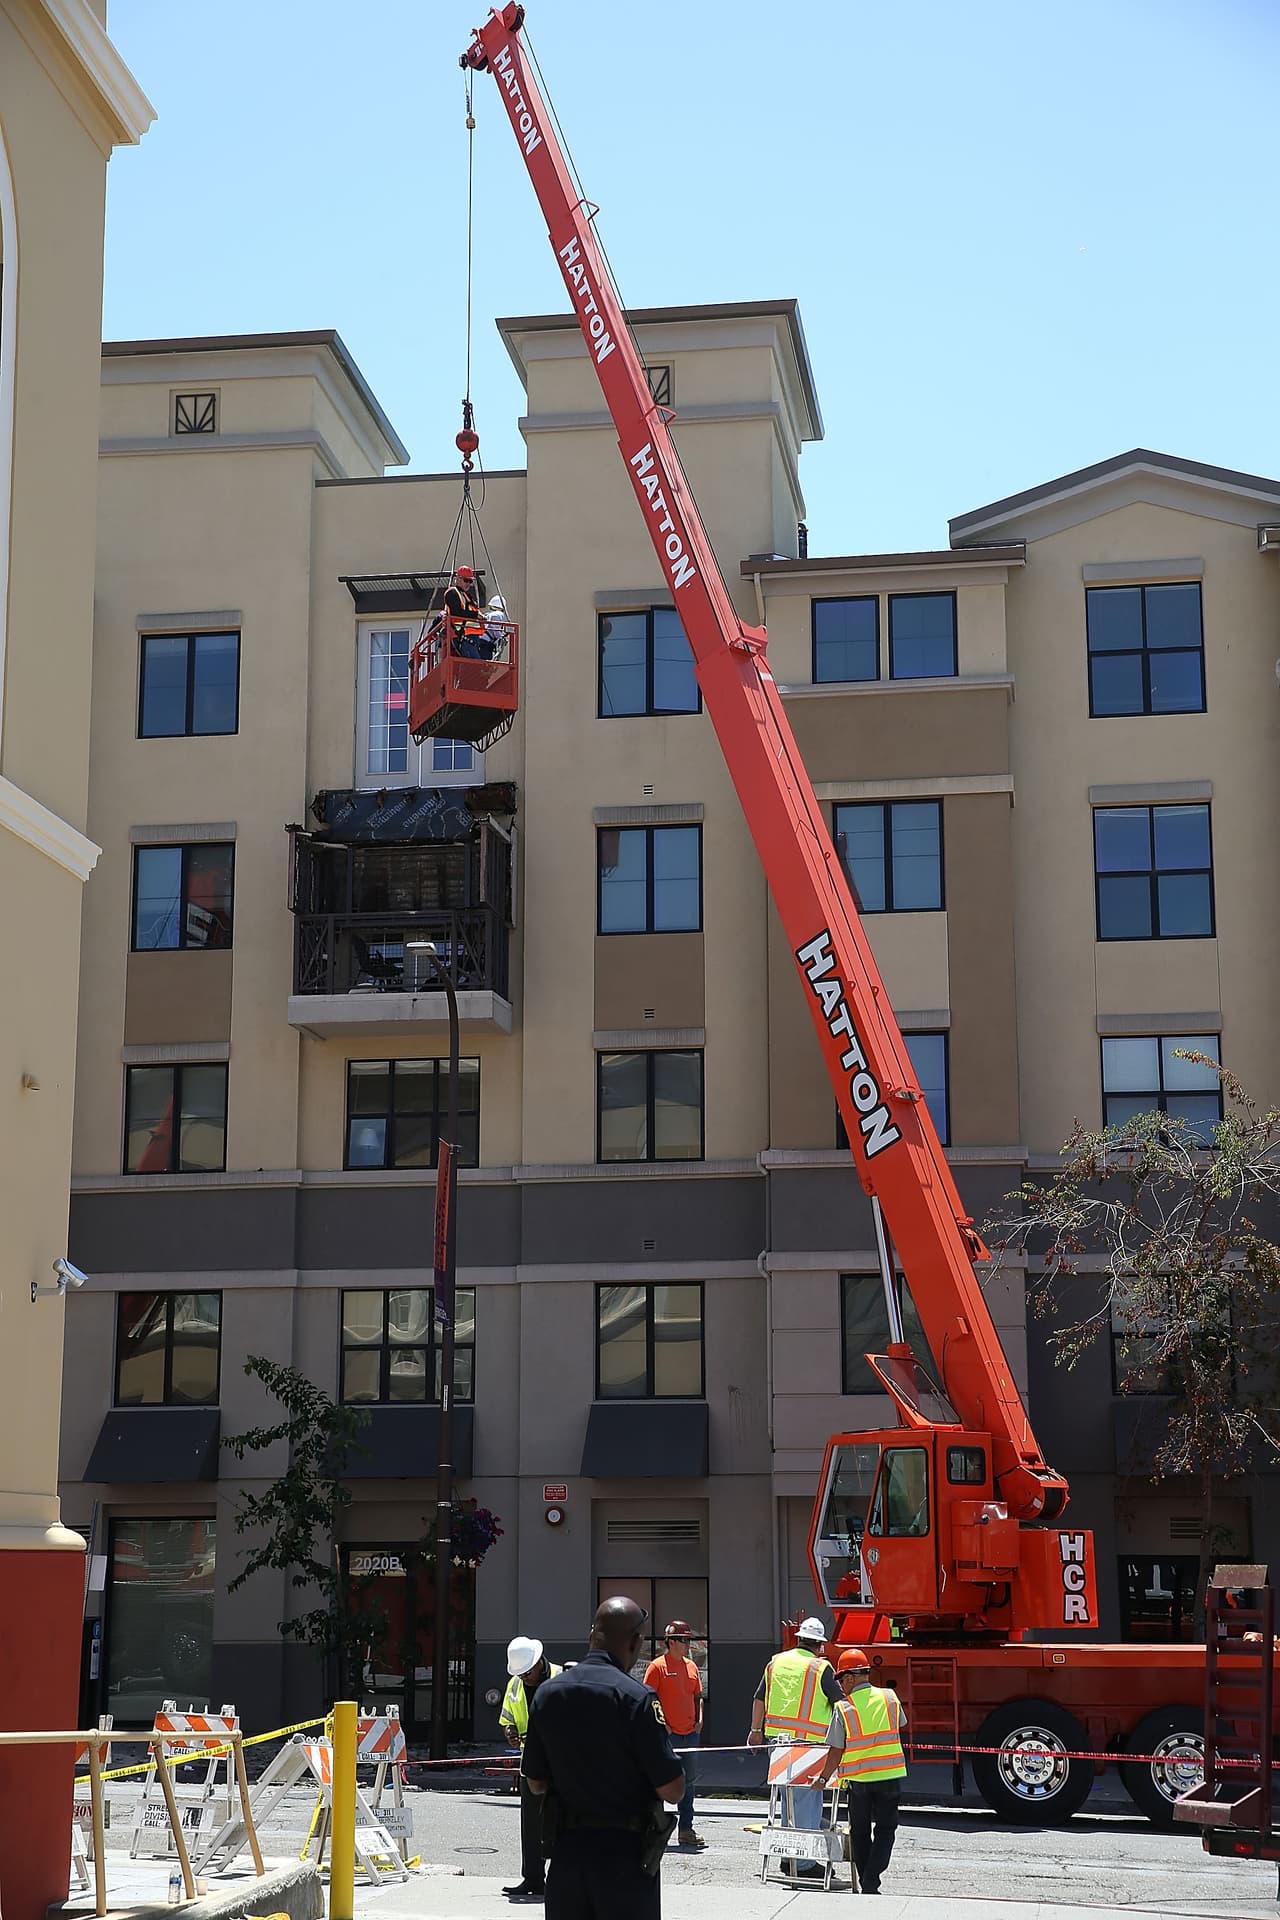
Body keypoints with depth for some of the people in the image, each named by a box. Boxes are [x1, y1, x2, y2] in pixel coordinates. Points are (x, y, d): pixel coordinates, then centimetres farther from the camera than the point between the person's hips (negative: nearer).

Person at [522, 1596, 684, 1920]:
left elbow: (536, 1784, 9)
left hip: (565, 1849, 5)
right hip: (625, 1853, -5)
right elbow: (672, 1791, -15)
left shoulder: (547, 1693, 2)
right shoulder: (635, 1698, -16)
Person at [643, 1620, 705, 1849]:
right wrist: (661, 1724, -15)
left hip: (690, 1732, 7)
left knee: (688, 1780, 9)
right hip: (668, 1734, -7)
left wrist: (699, 1720, 9)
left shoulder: (691, 1666, 13)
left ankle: (686, 1831, 14)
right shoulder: (658, 1667, -7)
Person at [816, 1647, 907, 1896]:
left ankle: (864, 1883, 18)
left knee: (860, 1831, 14)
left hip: (858, 1777, -1)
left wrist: (824, 1778, 5)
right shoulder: (890, 1698, -1)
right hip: (889, 1774, 1)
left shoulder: (843, 1709, -10)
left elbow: (836, 1751, -8)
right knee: (885, 1828, 8)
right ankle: (871, 1881, -5)